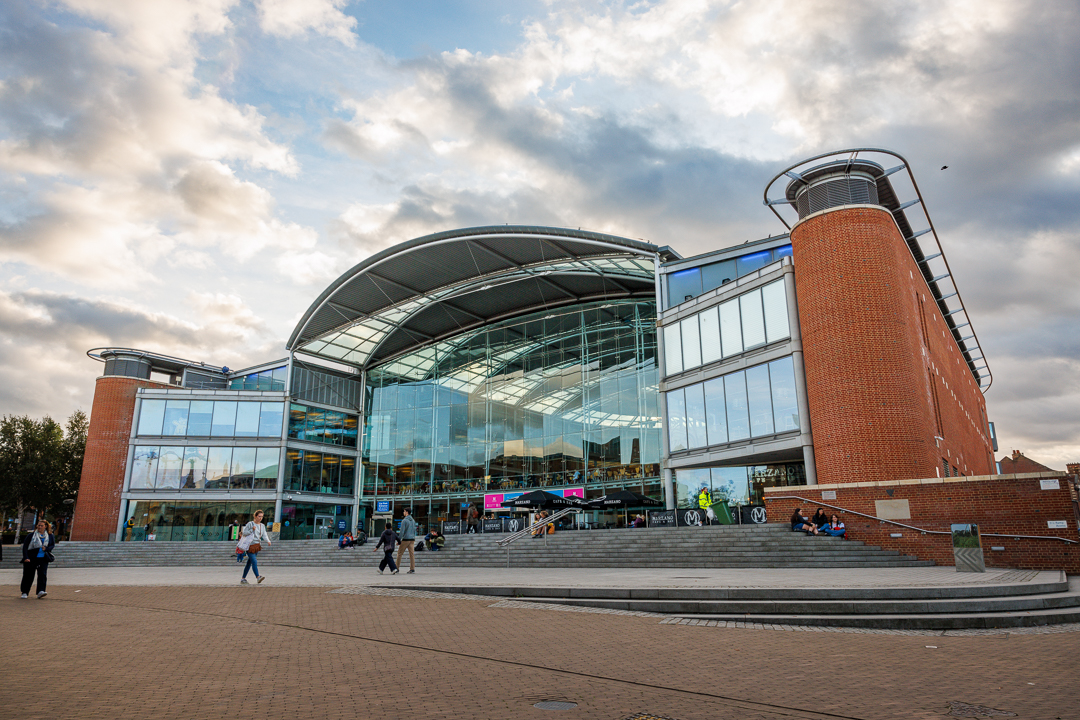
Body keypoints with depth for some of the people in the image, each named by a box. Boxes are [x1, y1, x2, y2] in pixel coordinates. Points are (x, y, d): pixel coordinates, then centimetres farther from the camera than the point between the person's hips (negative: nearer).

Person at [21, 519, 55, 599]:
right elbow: (25, 547, -2)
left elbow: (53, 545, 12)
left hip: (43, 559, 1)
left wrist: (46, 548, -10)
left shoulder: (50, 536, 7)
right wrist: (25, 557, -13)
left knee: (43, 574, -13)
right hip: (31, 559, -1)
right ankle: (25, 593, 19)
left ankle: (40, 591, -21)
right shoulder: (31, 535, 0)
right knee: (28, 575, 4)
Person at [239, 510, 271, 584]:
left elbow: (264, 535, 2)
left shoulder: (262, 526, 11)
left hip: (257, 546, 6)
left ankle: (243, 578, 18)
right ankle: (258, 577, -28)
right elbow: (244, 533, -6)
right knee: (254, 561, -17)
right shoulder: (250, 524, -5)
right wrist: (252, 530, -18)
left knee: (249, 562, 10)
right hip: (250, 546, -6)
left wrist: (268, 541, -15)